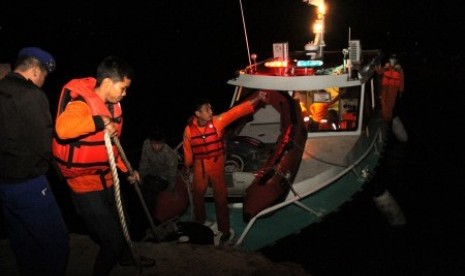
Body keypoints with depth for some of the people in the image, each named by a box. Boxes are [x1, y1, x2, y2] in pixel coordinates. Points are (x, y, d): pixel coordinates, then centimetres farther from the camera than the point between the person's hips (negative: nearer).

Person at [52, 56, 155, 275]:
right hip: (86, 183, -9)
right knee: (112, 237, -4)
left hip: (107, 178, 9)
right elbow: (63, 128, -47)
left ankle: (126, 257, 53)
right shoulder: (81, 103, -24)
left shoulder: (112, 105, 5)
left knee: (120, 222, 27)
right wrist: (101, 121, -41)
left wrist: (127, 169, 17)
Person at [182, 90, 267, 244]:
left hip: (217, 165, -1)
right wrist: (187, 166, 13)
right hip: (200, 166, 1)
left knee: (220, 198, 5)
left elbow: (236, 111, -26)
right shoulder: (189, 129, -14)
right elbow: (187, 149, 0)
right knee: (198, 194, 20)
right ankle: (200, 221, 48)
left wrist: (256, 100, -36)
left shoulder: (217, 121, -16)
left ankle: (225, 231, 18)